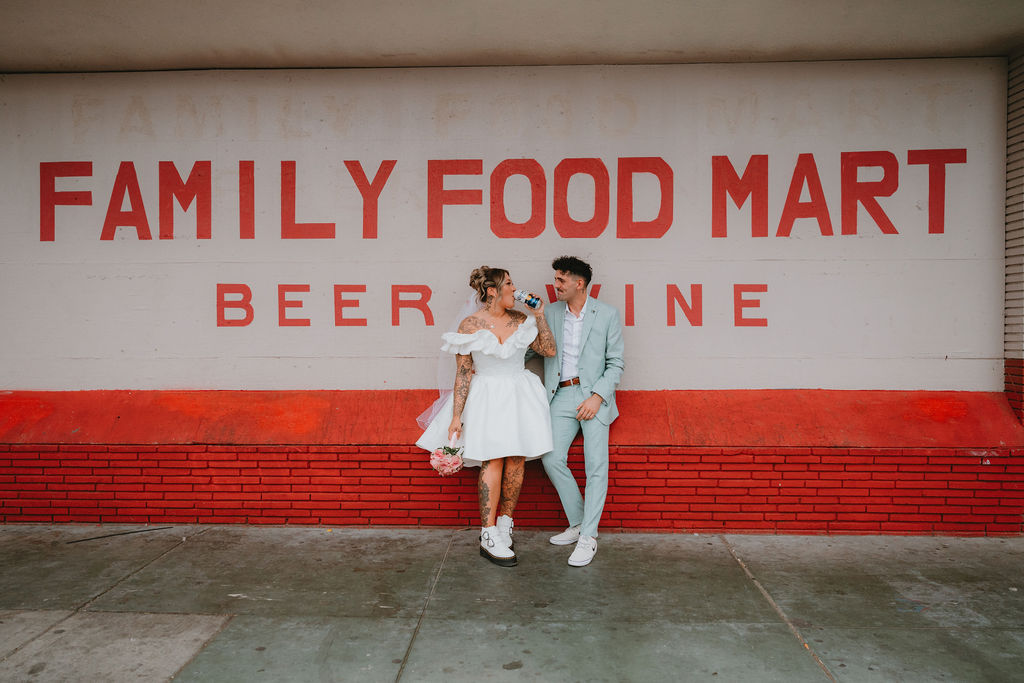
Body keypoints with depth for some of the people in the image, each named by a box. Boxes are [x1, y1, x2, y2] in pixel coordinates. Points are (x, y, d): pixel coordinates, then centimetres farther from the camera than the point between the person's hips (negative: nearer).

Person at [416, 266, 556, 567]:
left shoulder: (520, 320, 6)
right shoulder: (470, 325, -5)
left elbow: (549, 350, 6)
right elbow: (463, 373, -5)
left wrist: (540, 316, 2)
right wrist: (456, 415, -8)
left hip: (519, 396, 4)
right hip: (486, 398, -4)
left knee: (516, 460, 3)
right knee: (493, 461, -9)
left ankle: (505, 522, 22)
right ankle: (488, 537, -1)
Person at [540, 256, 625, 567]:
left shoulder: (607, 314, 1)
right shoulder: (550, 313, 10)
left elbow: (616, 363, 0)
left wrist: (597, 396, -11)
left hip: (594, 395, -3)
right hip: (562, 395, 3)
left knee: (596, 465, -10)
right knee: (552, 459, -9)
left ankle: (588, 536, 1)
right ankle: (577, 524, 11)